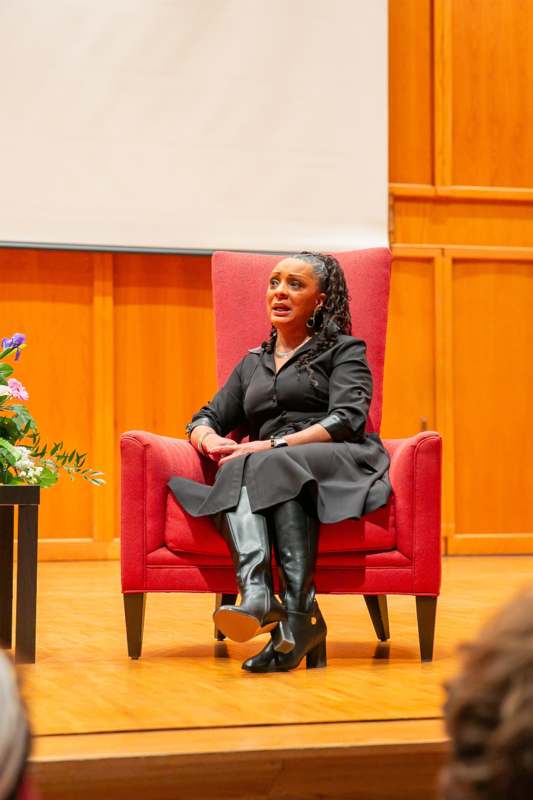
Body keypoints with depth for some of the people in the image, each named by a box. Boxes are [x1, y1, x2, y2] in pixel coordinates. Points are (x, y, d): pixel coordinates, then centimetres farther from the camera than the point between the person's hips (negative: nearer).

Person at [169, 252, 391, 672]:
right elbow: (206, 418, 25)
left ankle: (297, 611, -45)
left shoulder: (344, 350, 14)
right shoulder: (252, 364, 30)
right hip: (267, 472, 4)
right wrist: (210, 439, -2)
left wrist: (275, 445, -16)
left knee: (276, 466, -36)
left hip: (340, 466, -4)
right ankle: (257, 595, -55)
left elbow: (347, 420, -3)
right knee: (240, 471, -31)